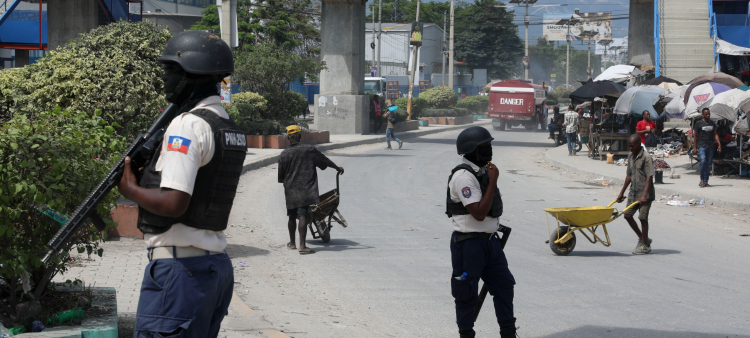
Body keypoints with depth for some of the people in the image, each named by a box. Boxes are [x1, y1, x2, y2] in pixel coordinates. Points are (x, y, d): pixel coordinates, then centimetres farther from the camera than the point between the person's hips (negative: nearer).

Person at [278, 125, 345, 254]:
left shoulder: (284, 154, 0)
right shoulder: (309, 150, -4)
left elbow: (280, 177, 6)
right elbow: (324, 161, 8)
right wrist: (337, 168, 23)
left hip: (290, 191, 2)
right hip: (305, 190, -2)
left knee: (292, 217, 17)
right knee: (302, 217, -8)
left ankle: (292, 243, 30)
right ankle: (302, 246, -16)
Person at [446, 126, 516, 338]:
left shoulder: (483, 171, 11)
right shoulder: (464, 176, -19)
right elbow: (479, 213, -25)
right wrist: (493, 181, -22)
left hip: (489, 240, 9)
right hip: (468, 243, -9)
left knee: (504, 285, 10)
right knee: (467, 293, 2)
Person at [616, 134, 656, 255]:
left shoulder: (646, 157, -15)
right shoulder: (631, 156, 10)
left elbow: (649, 177, -20)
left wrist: (644, 195, -28)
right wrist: (622, 192, 20)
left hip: (645, 194, -8)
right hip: (633, 192, 8)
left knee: (642, 217, -5)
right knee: (628, 215, 5)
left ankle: (645, 246, 6)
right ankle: (642, 238, 21)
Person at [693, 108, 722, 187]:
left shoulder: (713, 124, 14)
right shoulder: (698, 123, 3)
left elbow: (715, 134, 16)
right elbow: (695, 135, 4)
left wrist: (719, 144, 3)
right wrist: (695, 147, -1)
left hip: (710, 147, 4)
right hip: (701, 146, -4)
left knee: (709, 164, 2)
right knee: (703, 161, -22)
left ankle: (706, 181, 9)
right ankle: (702, 180, -13)